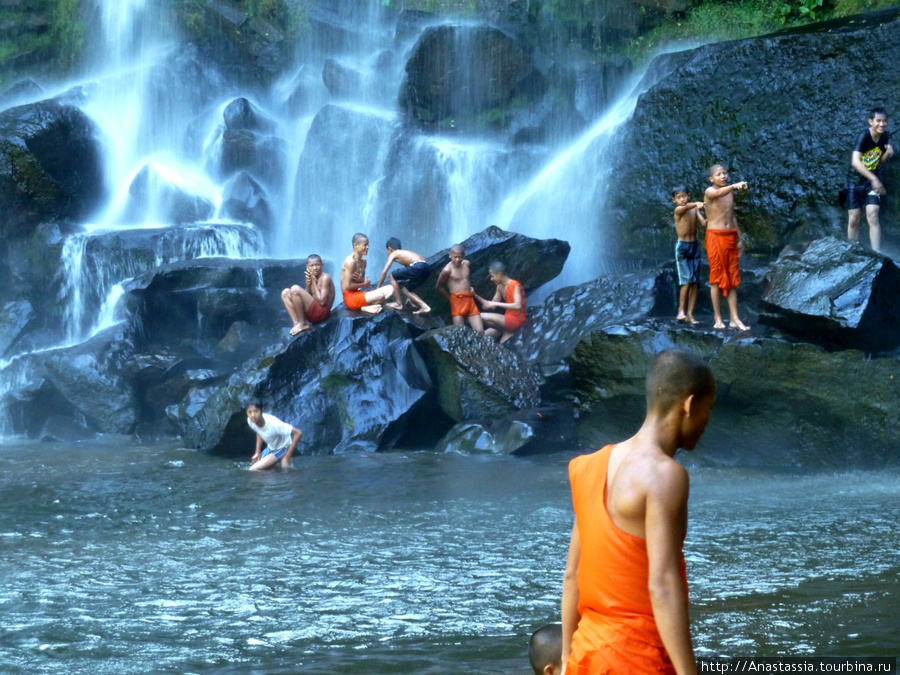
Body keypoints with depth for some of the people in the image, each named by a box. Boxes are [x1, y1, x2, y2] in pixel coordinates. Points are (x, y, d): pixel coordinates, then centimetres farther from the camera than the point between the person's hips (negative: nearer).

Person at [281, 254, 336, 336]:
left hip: (322, 312, -9)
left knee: (295, 289, -21)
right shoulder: (312, 278, 14)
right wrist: (308, 284, -4)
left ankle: (302, 324, -12)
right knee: (285, 293, 7)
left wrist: (314, 283, -9)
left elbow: (322, 301, -18)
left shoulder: (325, 278, -10)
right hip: (312, 314, 9)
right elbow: (307, 299, 11)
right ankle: (296, 323, -10)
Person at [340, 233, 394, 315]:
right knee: (380, 295, -31)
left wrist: (361, 279, -10)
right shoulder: (350, 261, -16)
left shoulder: (363, 260, 12)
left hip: (359, 295, 10)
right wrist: (364, 284, -6)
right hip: (350, 298, -10)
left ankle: (369, 306, -14)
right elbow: (348, 286, -20)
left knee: (390, 289, 1)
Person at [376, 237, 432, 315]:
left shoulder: (393, 254, 15)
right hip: (426, 268, 8)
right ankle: (424, 306, 7)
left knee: (393, 276, 13)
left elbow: (384, 271, 8)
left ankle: (398, 304, 12)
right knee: (405, 289, 21)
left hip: (418, 267, -7)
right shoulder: (404, 253, 35)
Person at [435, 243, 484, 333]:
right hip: (457, 302, -6)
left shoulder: (466, 264, 10)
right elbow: (439, 287, 2)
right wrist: (450, 298, 3)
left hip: (470, 301, 6)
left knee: (480, 332, -3)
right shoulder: (447, 270, -9)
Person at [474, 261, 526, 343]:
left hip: (517, 320, -9)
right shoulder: (500, 287, 9)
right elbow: (492, 305, 14)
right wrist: (475, 295, 3)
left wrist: (496, 304, -29)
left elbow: (518, 306, -31)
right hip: (508, 319, 9)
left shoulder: (515, 286, -17)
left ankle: (506, 333, -7)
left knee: (482, 317, -18)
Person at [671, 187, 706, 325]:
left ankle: (690, 314, 5)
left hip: (694, 246, 5)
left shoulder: (695, 210, 7)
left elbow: (704, 222, -7)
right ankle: (681, 310, -5)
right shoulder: (678, 210, -8)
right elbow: (686, 207, -30)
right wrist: (697, 204, -50)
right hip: (682, 247, -5)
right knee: (687, 280, -15)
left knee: (695, 282, 2)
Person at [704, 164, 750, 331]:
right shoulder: (710, 191, -10)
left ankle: (734, 319, 5)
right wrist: (734, 186, -54)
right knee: (717, 278, -3)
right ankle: (718, 319, 1)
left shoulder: (729, 193, 13)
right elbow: (719, 193, -34)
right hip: (715, 237, -6)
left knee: (732, 279, 4)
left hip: (731, 237, 6)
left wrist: (739, 238, 18)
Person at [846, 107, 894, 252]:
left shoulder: (885, 137, -4)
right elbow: (855, 161, -33)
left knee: (873, 216, -13)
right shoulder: (864, 137, -21)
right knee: (854, 219, 2)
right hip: (855, 181, -2)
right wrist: (873, 178, -40)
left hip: (873, 181, 2)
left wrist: (888, 153, -13)